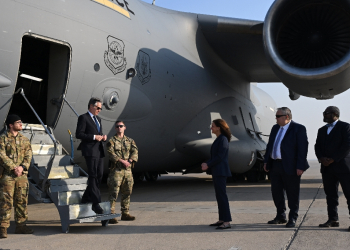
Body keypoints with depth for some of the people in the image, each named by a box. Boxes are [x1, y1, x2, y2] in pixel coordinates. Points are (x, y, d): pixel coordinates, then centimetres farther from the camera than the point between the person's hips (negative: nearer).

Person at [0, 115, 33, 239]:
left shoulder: (24, 139, 14)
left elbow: (28, 155, 7)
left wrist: (22, 167, -10)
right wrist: (14, 168, -15)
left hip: (22, 174, 5)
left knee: (22, 200, 9)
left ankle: (21, 225, 19)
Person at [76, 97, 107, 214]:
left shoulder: (98, 119, 21)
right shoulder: (83, 118, -4)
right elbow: (78, 134, -12)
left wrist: (103, 137, 5)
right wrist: (94, 137, -18)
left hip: (99, 151, 8)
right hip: (90, 151, -8)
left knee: (99, 176, 9)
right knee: (93, 176, -8)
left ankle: (86, 198, 22)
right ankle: (96, 203, -7)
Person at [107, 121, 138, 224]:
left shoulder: (130, 141, 16)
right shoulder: (111, 141, 3)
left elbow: (135, 152, 4)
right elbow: (111, 154, -10)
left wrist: (129, 161, -14)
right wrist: (122, 161, -19)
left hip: (128, 169, 5)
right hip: (116, 169, -5)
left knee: (127, 192, 10)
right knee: (114, 193, -8)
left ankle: (125, 213, 20)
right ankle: (111, 215, -7)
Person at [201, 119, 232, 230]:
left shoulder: (223, 139, -13)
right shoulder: (218, 139, 17)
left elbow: (220, 156, -18)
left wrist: (208, 165, -13)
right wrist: (207, 164, 5)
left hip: (221, 171, -10)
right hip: (216, 172, 10)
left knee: (222, 195, -11)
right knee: (219, 195, 12)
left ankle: (227, 222, -10)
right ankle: (221, 219, 19)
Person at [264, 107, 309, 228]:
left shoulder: (298, 129, -8)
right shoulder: (275, 128, 14)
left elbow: (303, 148, -12)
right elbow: (269, 145, 19)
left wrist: (300, 167, -16)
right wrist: (266, 161, 13)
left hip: (290, 167, -7)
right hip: (275, 165, 7)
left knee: (292, 194, 3)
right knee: (276, 192, 12)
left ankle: (292, 218, 14)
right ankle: (281, 216, 25)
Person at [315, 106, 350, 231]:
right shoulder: (322, 130, 18)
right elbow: (317, 146, 14)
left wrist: (333, 159, -14)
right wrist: (321, 158, -6)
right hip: (327, 167, 6)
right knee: (330, 195, 7)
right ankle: (333, 219, 13)